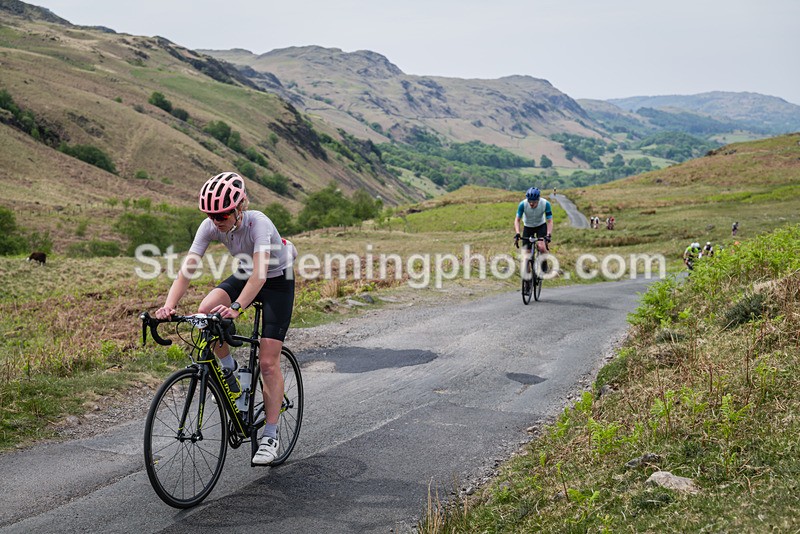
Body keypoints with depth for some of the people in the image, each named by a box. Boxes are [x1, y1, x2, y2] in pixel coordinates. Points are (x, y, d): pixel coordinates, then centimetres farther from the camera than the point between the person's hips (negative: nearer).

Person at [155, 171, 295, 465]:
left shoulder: (258, 223, -34)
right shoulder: (210, 226, -19)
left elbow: (259, 275, -45)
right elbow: (187, 268, -25)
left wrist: (235, 308, -59)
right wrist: (169, 305, -40)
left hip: (277, 281, -5)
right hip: (244, 276, 5)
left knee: (268, 363, -11)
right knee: (205, 311, -26)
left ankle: (270, 437, 1)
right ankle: (229, 369, 0)